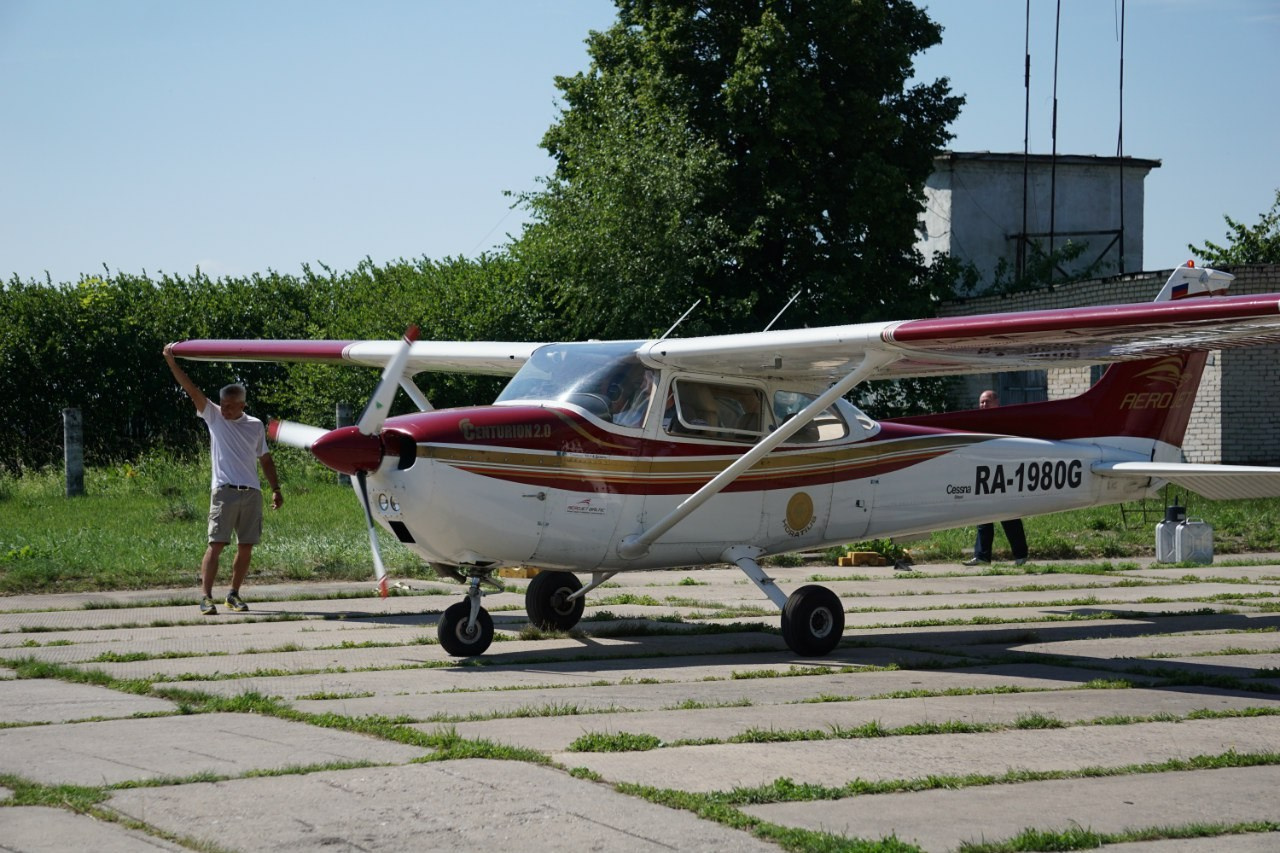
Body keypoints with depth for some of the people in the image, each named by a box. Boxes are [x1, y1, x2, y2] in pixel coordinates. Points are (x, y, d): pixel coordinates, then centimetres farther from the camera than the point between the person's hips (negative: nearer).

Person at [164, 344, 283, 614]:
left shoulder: (255, 426, 13)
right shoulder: (213, 417, 6)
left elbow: (265, 459, 19)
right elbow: (191, 389, 0)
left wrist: (276, 489, 14)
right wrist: (171, 361, -7)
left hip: (252, 493, 3)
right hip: (224, 492, -3)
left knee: (246, 547, 5)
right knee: (216, 544, -10)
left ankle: (234, 595, 17)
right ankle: (207, 597, -12)